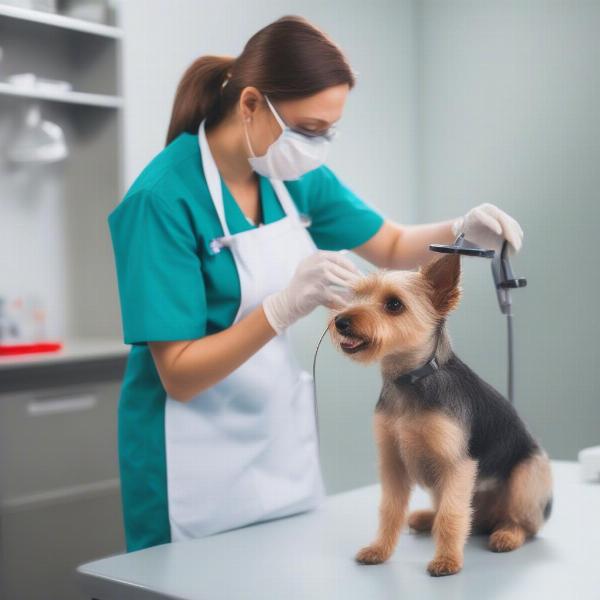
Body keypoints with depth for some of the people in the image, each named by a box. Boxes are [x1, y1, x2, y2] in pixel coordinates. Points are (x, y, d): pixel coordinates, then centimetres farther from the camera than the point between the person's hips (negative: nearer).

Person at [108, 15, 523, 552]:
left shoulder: (296, 175, -3)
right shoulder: (165, 197, -22)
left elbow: (391, 247, 12)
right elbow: (179, 375, -22)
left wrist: (462, 229, -8)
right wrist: (286, 306, -35)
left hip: (281, 433, 7)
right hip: (199, 455, -6)